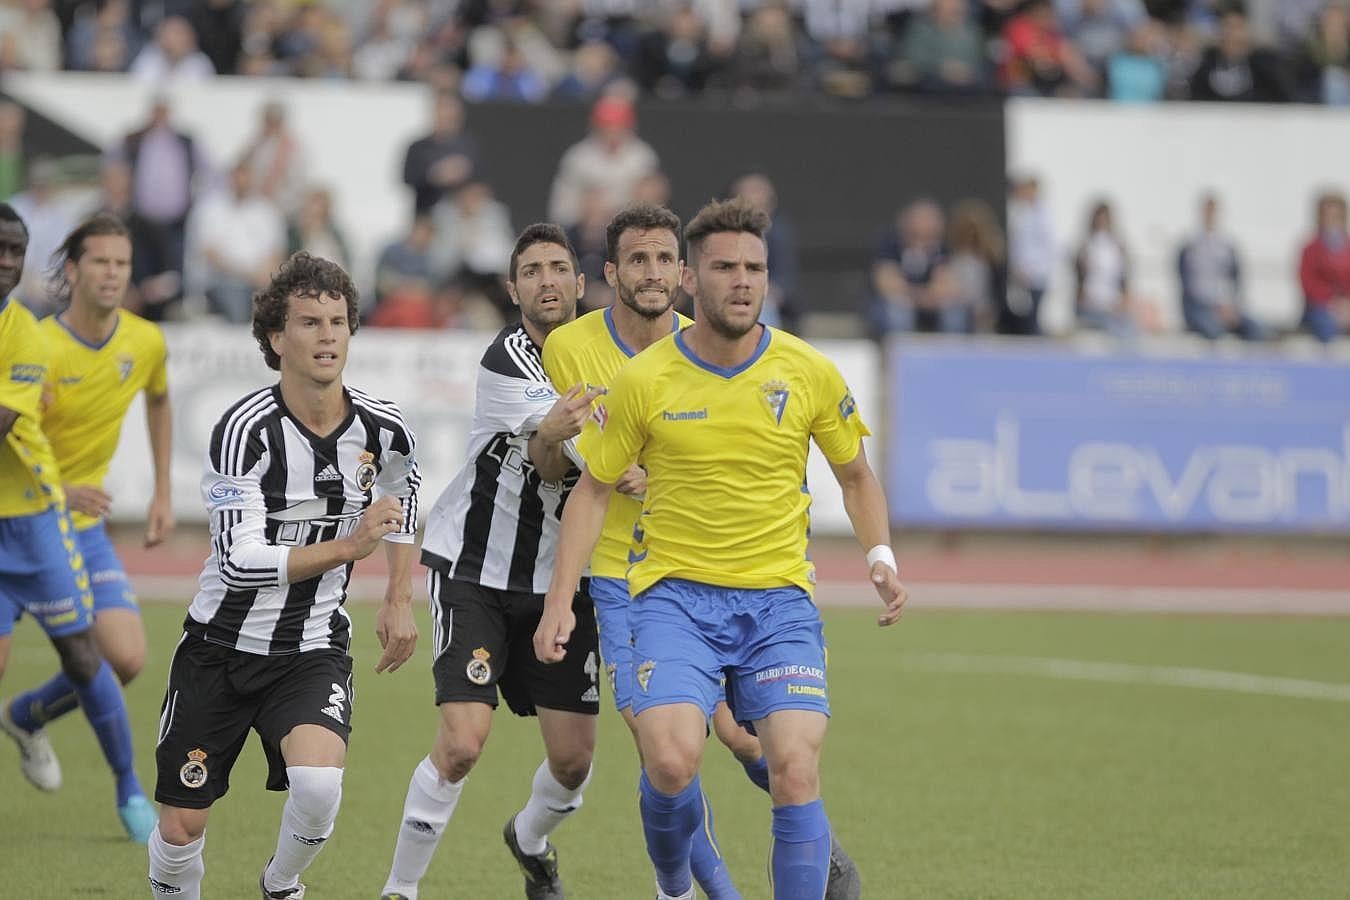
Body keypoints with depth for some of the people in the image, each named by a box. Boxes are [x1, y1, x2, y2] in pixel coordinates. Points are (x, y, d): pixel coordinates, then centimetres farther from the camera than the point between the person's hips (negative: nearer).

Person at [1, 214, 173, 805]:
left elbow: (158, 402, 19)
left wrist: (162, 495, 17)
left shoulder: (145, 343, -4)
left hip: (84, 527, 5)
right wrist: (60, 491, -34)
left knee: (126, 660, -7)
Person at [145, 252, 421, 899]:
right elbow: (240, 560, -24)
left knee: (319, 782, -26)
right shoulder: (245, 430, -20)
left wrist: (399, 600, 14)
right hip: (221, 645, -2)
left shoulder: (383, 429, -6)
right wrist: (350, 545, -31)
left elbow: (403, 489, 20)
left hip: (313, 651, 2)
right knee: (181, 830, 0)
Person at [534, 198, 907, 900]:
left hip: (779, 598, 1)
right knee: (671, 762, -21)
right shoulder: (643, 381, -3)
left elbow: (855, 476, 15)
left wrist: (881, 558, -1)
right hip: (675, 593, -1)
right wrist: (560, 600, 0)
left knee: (795, 771, -15)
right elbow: (593, 490, 8)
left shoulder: (810, 373, 0)